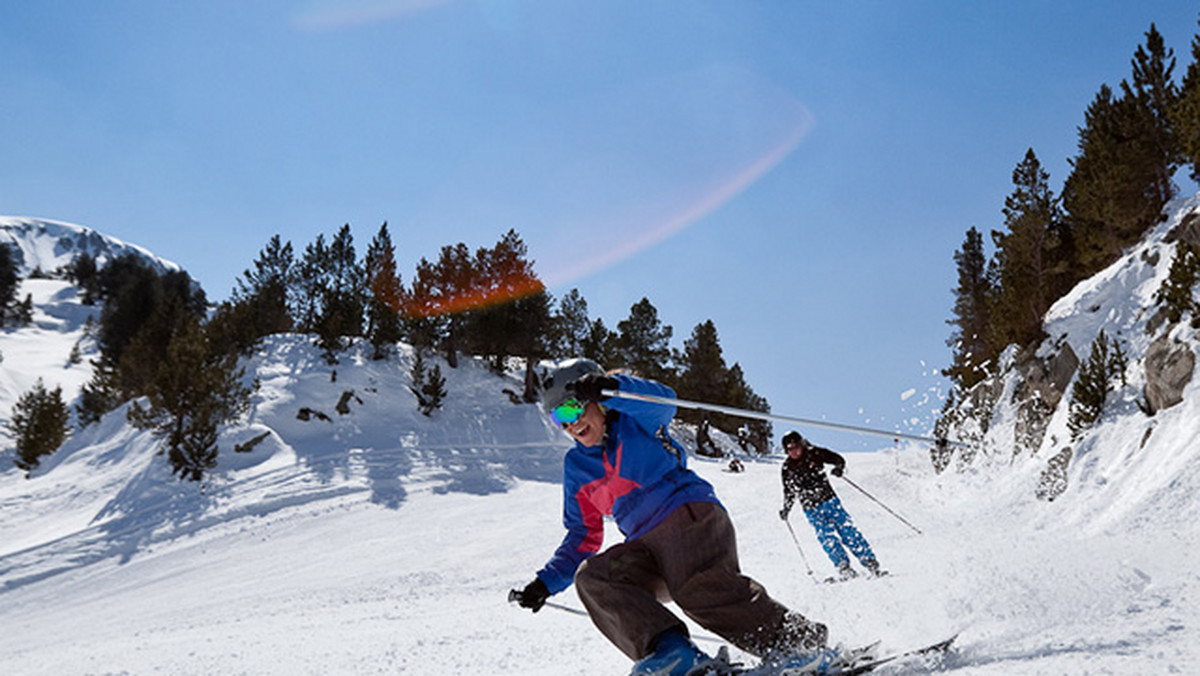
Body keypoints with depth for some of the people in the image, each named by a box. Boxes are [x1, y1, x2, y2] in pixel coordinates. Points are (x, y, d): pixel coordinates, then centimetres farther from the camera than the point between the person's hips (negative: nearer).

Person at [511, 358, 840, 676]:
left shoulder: (635, 418, 7)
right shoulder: (576, 464, 21)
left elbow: (663, 400, -19)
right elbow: (583, 537, 26)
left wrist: (610, 387, -35)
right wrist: (546, 582, 15)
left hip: (690, 512, -6)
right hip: (647, 548, 6)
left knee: (699, 588, -34)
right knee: (590, 576, -20)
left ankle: (804, 642, -31)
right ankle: (668, 649, -36)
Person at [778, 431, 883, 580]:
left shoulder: (814, 454, -4)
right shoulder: (787, 468, 1)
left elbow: (839, 459, 3)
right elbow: (789, 492, 15)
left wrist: (839, 468, -17)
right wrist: (786, 509, 7)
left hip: (829, 500, -1)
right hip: (811, 510, 2)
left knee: (847, 531, -7)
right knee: (827, 539, -10)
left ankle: (871, 563, -2)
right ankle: (844, 568, -5)